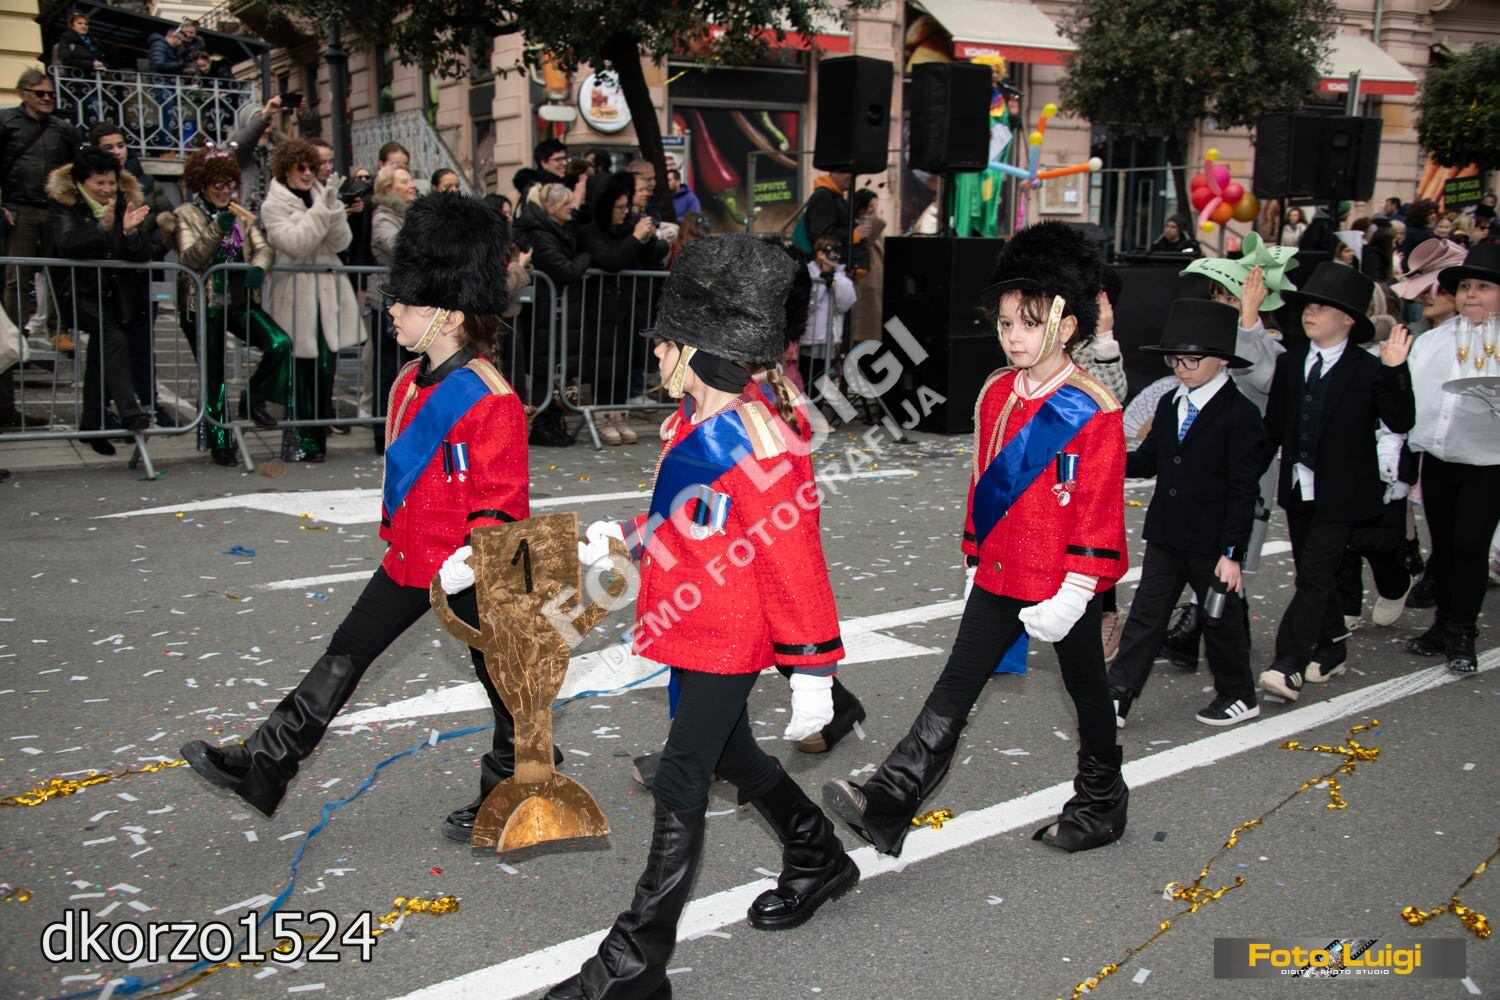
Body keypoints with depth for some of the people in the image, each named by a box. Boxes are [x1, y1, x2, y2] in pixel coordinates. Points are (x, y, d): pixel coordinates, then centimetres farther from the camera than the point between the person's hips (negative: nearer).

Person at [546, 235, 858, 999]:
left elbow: (793, 557, -21)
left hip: (729, 641, -9)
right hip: (691, 629, 10)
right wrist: (622, 538, 13)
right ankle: (819, 862, 45)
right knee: (730, 755, 23)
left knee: (679, 788, -5)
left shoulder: (754, 440, -24)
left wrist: (812, 664, -18)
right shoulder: (694, 425, 4)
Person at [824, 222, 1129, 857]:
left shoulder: (1094, 412, -16)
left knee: (1087, 693, 15)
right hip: (999, 578, 5)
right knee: (953, 692, 1)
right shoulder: (995, 394, 3)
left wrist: (1073, 595, -18)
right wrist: (976, 562, 16)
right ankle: (887, 807, -2)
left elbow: (1099, 513, -16)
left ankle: (1101, 807, 35)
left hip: (1063, 588, -5)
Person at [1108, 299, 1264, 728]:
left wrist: (1232, 553, -17)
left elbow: (1244, 492, -16)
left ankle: (1239, 696, 30)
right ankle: (1116, 698, 9)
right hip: (1166, 536, 6)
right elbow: (1148, 462, 11)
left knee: (1222, 620, 11)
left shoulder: (1240, 415, -16)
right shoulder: (1169, 405, 5)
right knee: (1145, 616, 6)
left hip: (1213, 544, -6)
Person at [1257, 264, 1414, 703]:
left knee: (1315, 576, -10)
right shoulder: (1289, 362, 5)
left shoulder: (1367, 370, -9)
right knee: (1313, 575, 15)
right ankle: (1331, 649, 33)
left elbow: (1400, 422, -15)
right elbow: (1273, 427, 9)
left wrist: (1395, 371, -26)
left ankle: (1288, 666, -13)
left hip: (1340, 495, -5)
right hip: (1298, 489, 5)